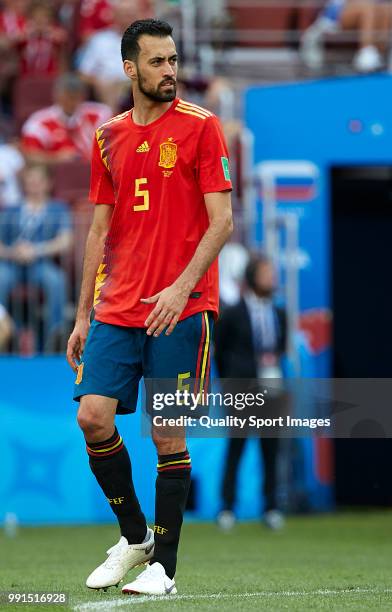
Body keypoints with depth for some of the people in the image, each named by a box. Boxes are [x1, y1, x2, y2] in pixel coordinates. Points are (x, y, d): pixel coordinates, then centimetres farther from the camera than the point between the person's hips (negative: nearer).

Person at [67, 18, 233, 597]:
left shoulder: (200, 126, -3)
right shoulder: (109, 138, 11)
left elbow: (222, 220, -8)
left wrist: (182, 288, -20)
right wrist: (84, 316, 13)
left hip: (180, 310, -4)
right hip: (116, 310, 4)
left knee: (169, 434, -3)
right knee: (93, 415, -6)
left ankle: (163, 566, 6)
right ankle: (134, 536, 15)